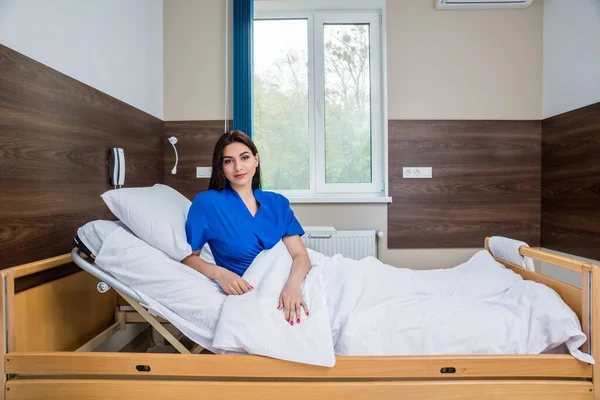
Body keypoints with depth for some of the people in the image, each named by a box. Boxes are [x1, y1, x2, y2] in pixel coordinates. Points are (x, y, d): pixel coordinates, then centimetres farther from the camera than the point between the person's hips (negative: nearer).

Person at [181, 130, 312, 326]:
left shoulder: (278, 203, 7)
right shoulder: (206, 202, -3)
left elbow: (300, 254, -3)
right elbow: (188, 257, 3)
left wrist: (293, 283, -26)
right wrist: (219, 273, -18)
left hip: (284, 282, 3)